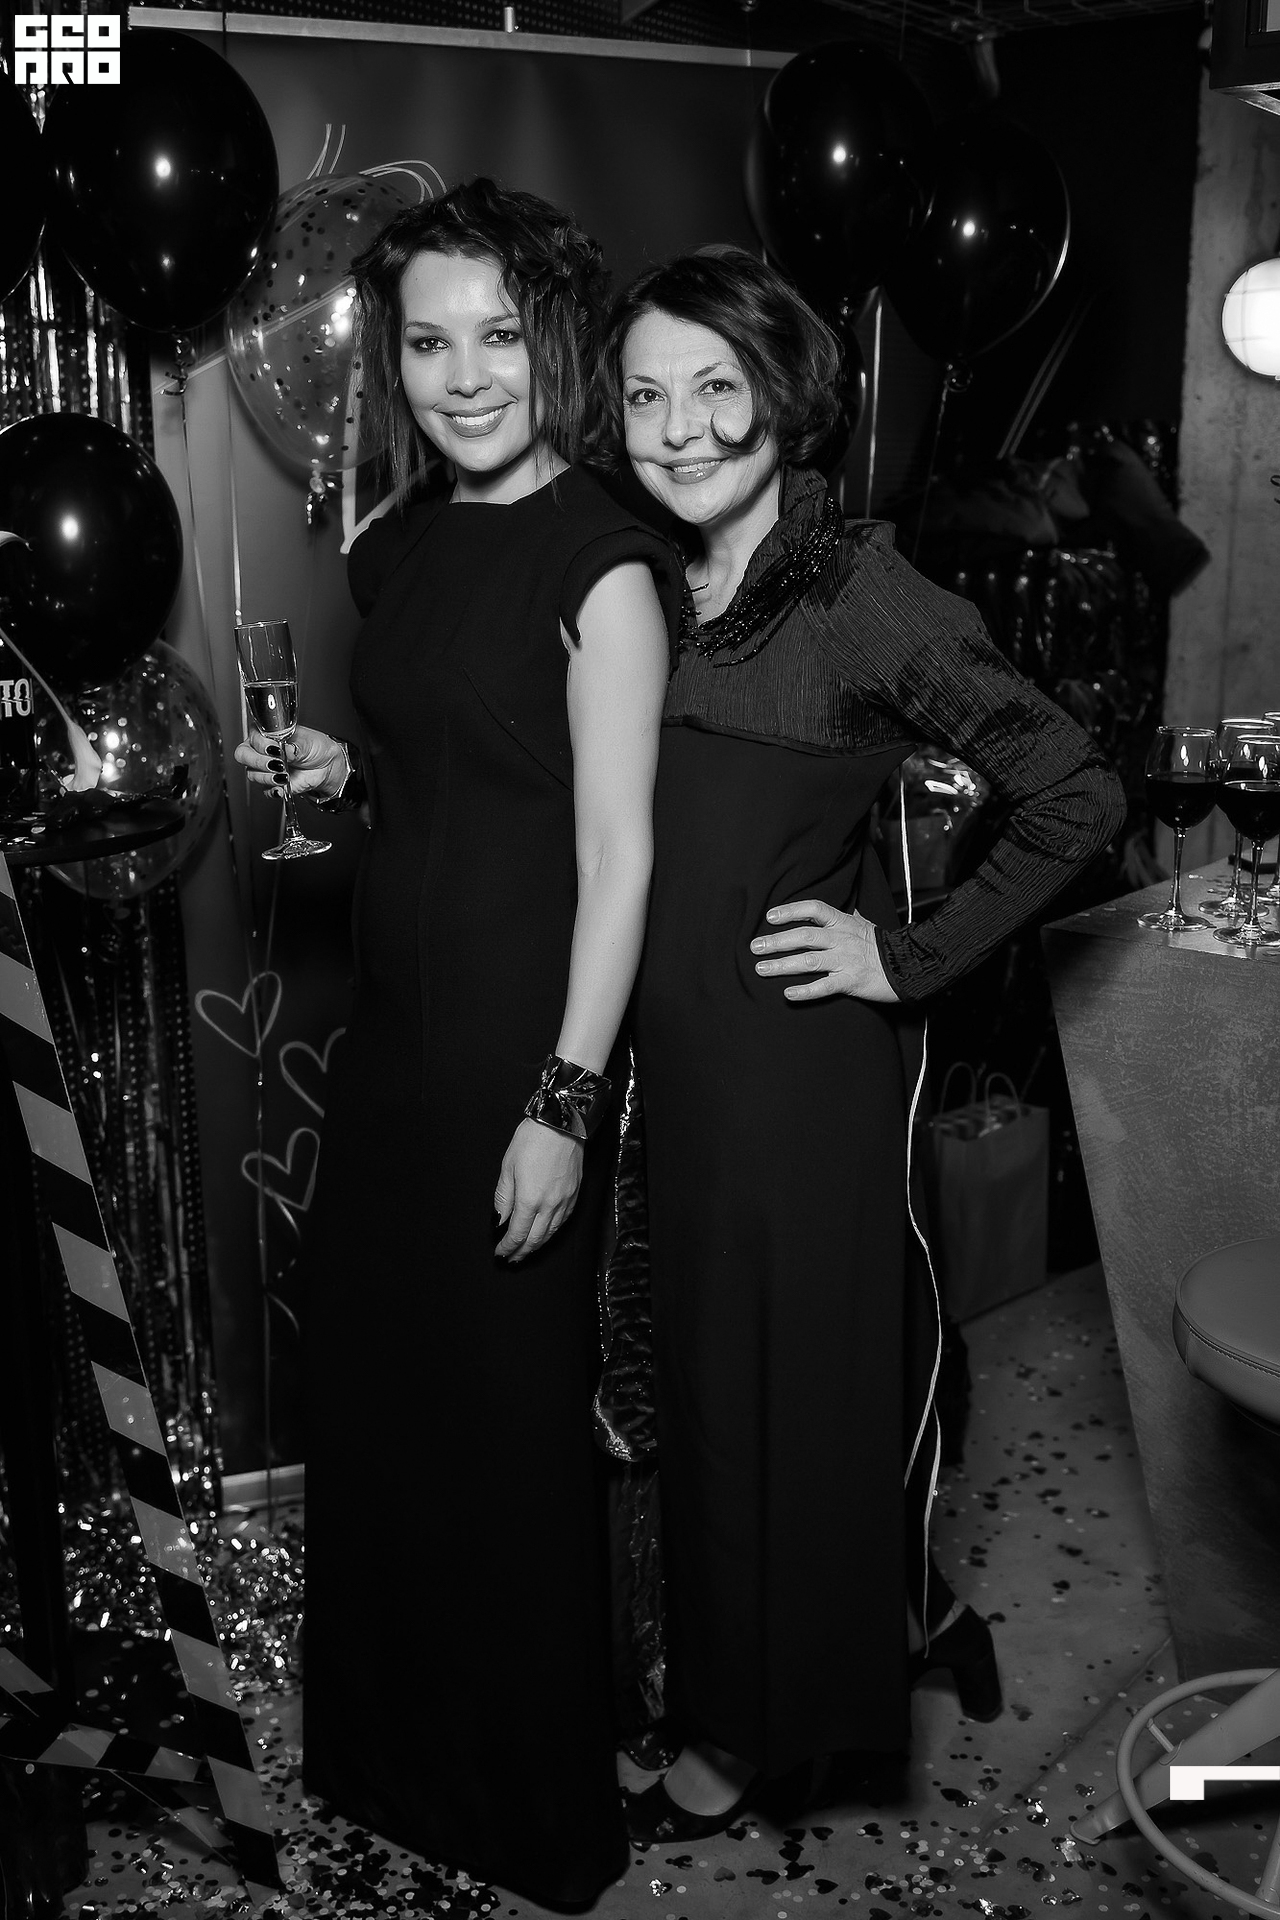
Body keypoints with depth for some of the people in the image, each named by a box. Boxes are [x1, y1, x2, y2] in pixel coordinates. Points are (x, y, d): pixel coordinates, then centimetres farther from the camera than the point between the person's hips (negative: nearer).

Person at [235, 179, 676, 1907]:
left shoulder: (599, 562, -14)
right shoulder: (397, 555, 9)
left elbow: (616, 851, -17)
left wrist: (564, 1106, -18)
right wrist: (340, 775, 1)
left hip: (521, 1050, -8)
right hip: (392, 1031, 8)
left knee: (511, 1422, 7)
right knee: (366, 1391, 18)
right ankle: (389, 1748, 42)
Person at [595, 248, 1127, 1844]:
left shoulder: (863, 599, -14)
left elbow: (1076, 795, -13)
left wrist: (913, 958, -13)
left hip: (795, 1057, -6)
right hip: (673, 1053, 6)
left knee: (787, 1375, 9)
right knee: (712, 1368, 17)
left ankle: (755, 1725, 31)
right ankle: (906, 1611, 42)